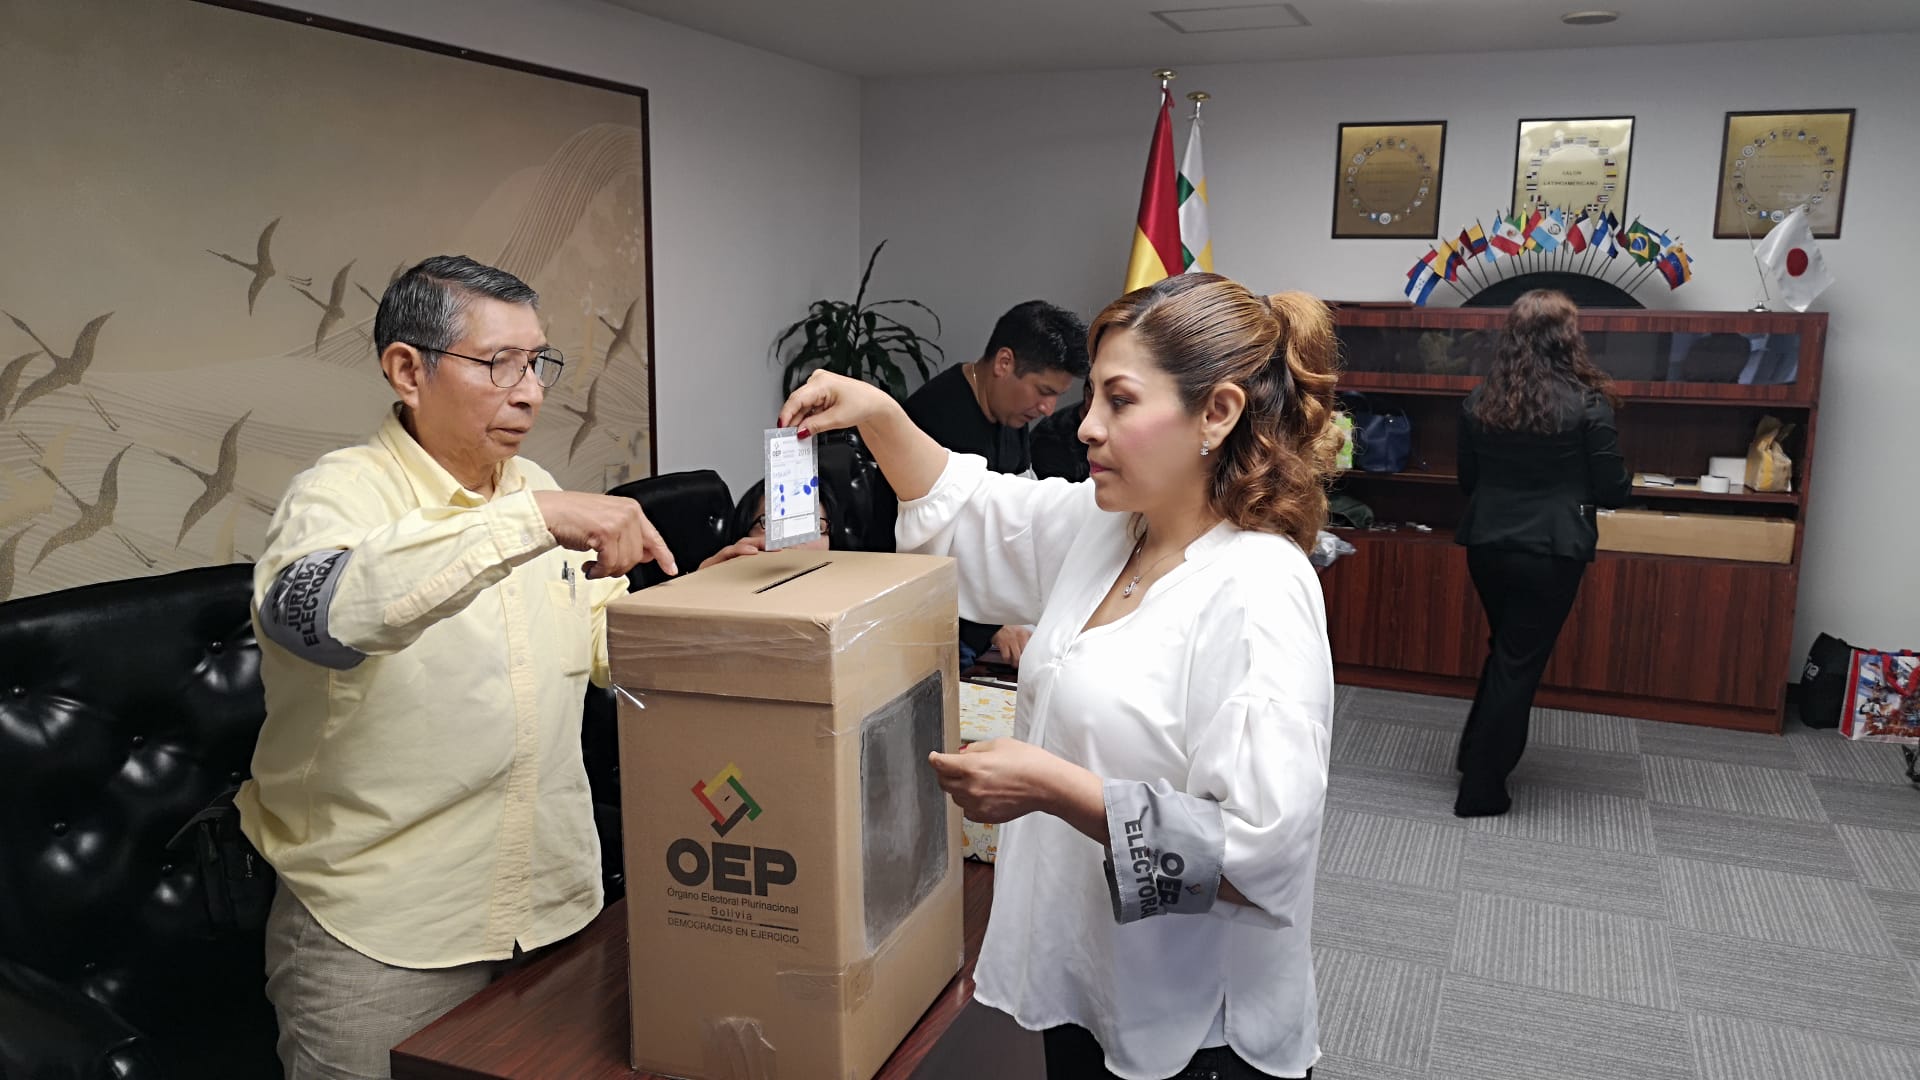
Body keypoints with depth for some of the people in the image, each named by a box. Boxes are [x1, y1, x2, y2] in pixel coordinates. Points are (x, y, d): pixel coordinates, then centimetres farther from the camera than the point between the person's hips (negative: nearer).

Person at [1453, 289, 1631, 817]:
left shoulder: (1480, 400, 0)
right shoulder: (1588, 403, -12)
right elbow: (1613, 489, -7)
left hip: (1487, 546, 4)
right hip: (1551, 552, -4)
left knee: (1505, 650, 23)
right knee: (1520, 661, 5)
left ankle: (1479, 751, 33)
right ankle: (1481, 788, 10)